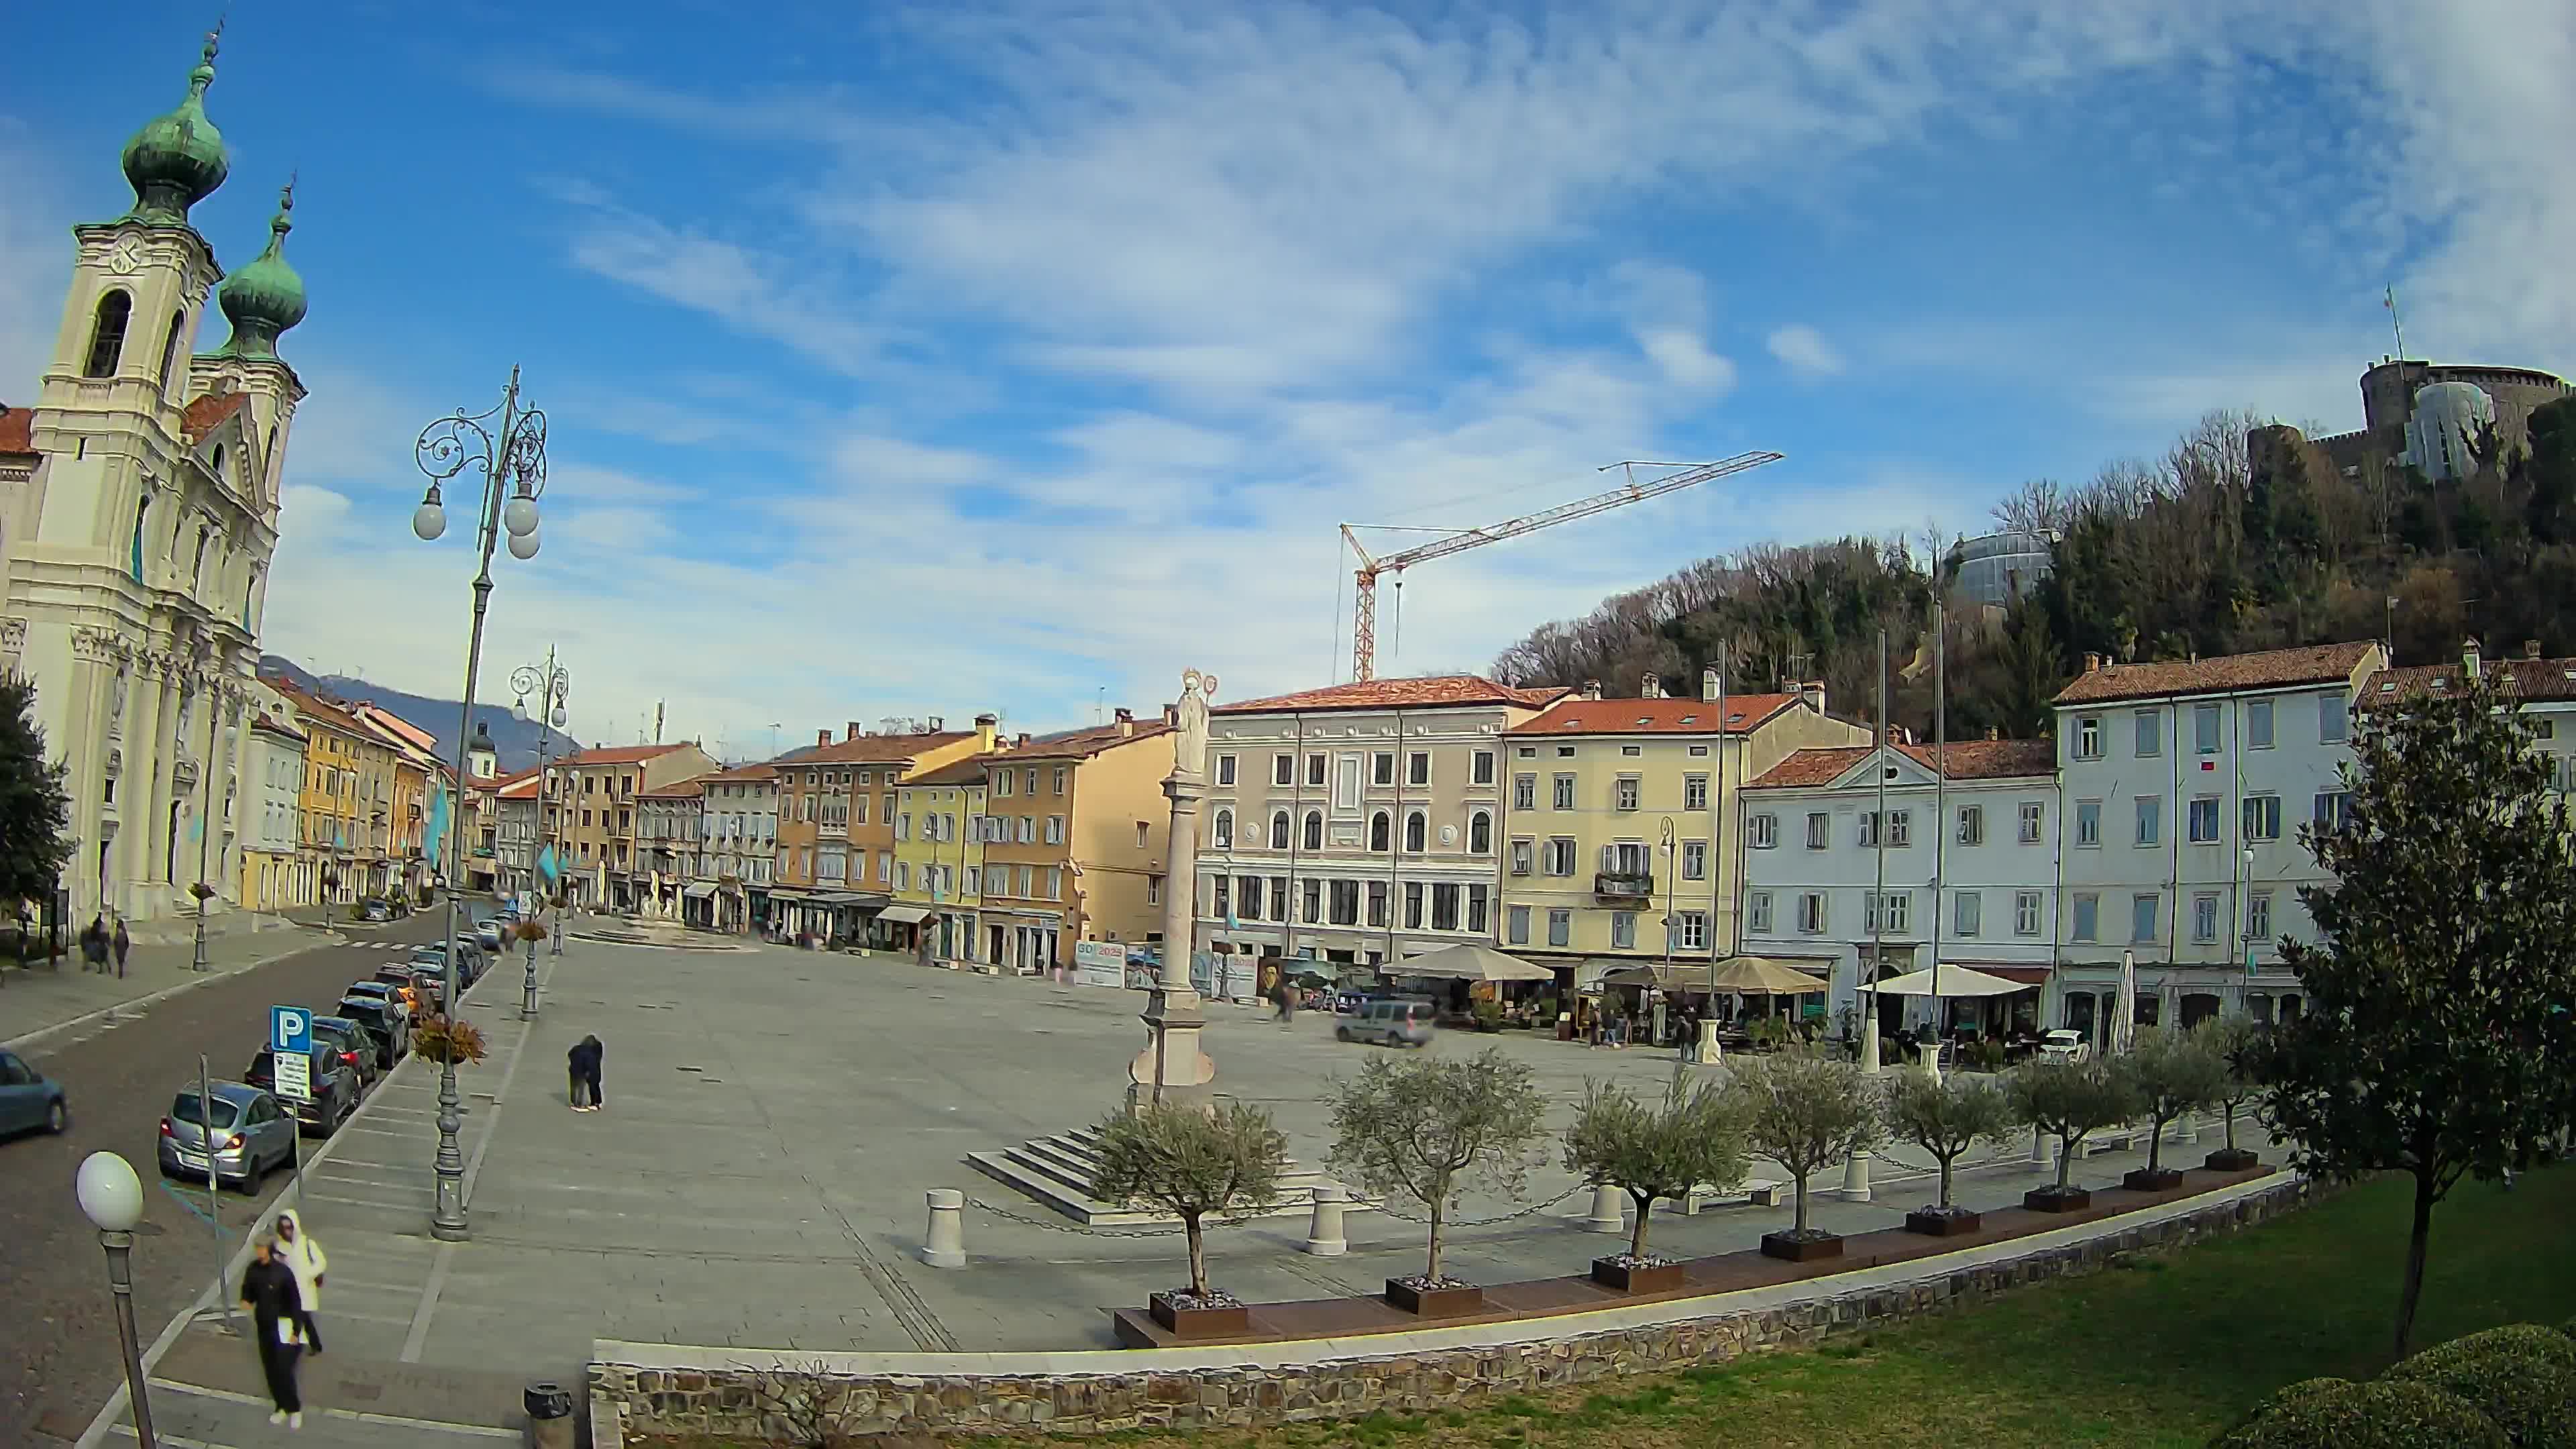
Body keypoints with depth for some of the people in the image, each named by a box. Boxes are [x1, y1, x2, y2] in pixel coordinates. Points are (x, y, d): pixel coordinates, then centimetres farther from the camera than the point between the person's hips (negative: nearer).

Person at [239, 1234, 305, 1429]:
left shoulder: (283, 1272, -20)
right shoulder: (253, 1269, -5)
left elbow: (295, 1303, -15)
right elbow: (249, 1291, 12)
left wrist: (296, 1331, -15)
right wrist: (247, 1301, -13)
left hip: (283, 1327, -6)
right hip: (263, 1326, 6)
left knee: (284, 1370, -6)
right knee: (270, 1369, 13)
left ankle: (295, 1408, 12)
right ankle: (282, 1406, 31)